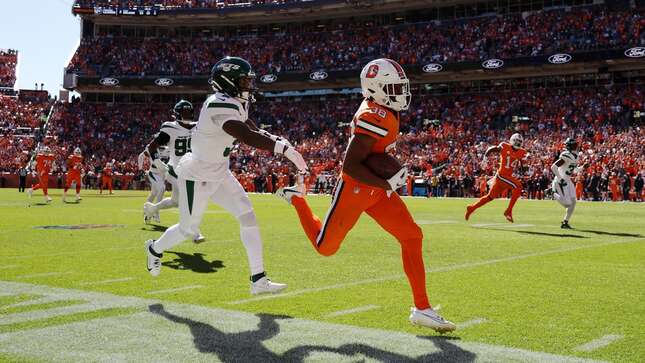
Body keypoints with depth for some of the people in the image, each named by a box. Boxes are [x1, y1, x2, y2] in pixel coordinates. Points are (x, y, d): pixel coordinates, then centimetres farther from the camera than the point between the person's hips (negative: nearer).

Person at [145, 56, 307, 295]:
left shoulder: (235, 103, 1)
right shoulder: (220, 105, -29)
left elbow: (254, 131, 11)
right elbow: (247, 137, -41)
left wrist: (279, 142, -8)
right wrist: (285, 149, -43)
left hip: (218, 174, 9)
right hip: (197, 176, -9)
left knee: (248, 217, -2)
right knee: (189, 229, 10)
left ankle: (258, 280, 1)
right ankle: (155, 248, 43)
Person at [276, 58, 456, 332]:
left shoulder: (381, 110, 5)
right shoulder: (376, 117, -25)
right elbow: (350, 166, -27)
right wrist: (387, 184, -25)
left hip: (375, 190, 9)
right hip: (354, 189, -9)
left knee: (412, 237, -3)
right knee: (325, 247, 10)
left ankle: (422, 309, 0)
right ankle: (297, 197, 34)